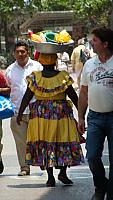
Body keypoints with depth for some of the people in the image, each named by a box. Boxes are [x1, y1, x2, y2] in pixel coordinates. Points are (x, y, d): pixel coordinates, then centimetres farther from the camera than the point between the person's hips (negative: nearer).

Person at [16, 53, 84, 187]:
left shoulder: (35, 78, -4)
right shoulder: (63, 77, -6)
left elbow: (26, 98, -1)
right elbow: (74, 97, -1)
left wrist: (20, 114, 10)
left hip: (41, 115, 1)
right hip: (62, 113, -1)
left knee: (45, 145, 6)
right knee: (65, 144, 10)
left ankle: (50, 177, 5)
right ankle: (63, 173, 5)